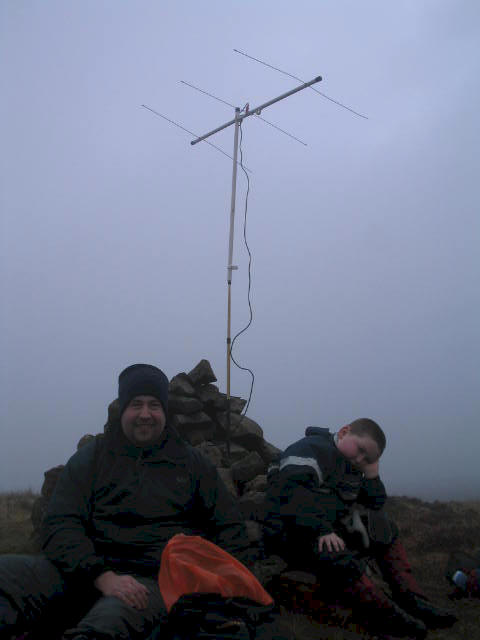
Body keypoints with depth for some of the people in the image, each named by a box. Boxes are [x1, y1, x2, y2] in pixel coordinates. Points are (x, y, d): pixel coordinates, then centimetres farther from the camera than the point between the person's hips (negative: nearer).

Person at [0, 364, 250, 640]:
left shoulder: (193, 462, 18)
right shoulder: (92, 457, 15)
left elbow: (230, 528, 19)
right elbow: (60, 525, 2)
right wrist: (103, 576, -16)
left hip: (155, 579, -2)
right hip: (87, 572, 3)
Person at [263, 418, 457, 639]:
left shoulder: (352, 467, 18)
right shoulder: (311, 449, -12)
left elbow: (376, 503, 22)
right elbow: (293, 492, -27)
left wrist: (371, 469, 8)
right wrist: (322, 530, -33)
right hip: (293, 532, -10)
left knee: (384, 530, 11)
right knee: (341, 561, -36)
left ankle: (411, 600, 1)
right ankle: (386, 615, -27)